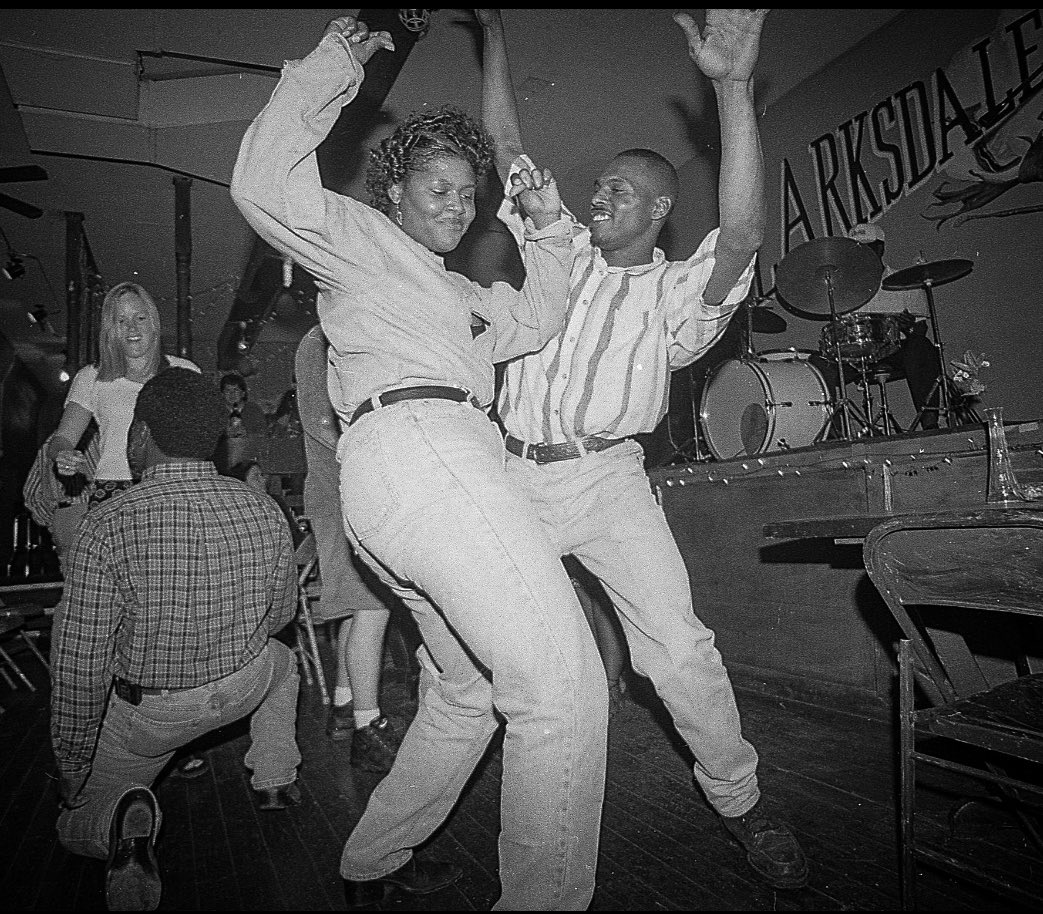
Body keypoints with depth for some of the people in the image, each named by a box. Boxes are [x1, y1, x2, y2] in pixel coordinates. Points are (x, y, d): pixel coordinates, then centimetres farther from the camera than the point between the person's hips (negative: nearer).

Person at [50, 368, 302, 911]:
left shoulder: (107, 525, -24)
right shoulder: (265, 511, -13)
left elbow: (79, 667, -20)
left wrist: (72, 771, -5)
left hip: (142, 713, -2)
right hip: (243, 690, 3)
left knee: (78, 828, 25)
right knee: (279, 657, 38)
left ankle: (124, 820, -8)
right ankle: (275, 780, 33)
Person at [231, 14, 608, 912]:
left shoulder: (455, 290, 37)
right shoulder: (357, 234, 14)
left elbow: (534, 320, 34)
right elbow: (263, 185, -3)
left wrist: (548, 228, 26)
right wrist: (335, 62, 0)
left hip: (438, 461, 10)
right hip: (415, 442, -10)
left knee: (466, 693, 19)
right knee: (563, 686, -16)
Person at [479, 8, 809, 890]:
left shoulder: (676, 291, 0)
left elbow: (742, 234, -20)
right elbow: (507, 147, 14)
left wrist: (733, 87, -27)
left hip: (605, 478, -3)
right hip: (512, 473, 4)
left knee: (679, 645, -13)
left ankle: (740, 800, 10)